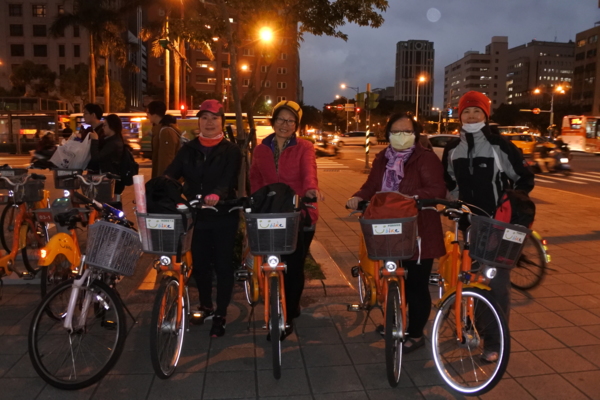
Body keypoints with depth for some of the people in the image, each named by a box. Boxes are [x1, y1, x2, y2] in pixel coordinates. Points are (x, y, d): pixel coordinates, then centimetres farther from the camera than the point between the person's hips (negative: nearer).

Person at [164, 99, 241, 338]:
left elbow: (229, 179, -17)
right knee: (199, 263, 13)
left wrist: (217, 194, -38)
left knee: (223, 265, 4)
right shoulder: (188, 149, 9)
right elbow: (171, 173, -2)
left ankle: (220, 315, 16)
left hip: (223, 215, -3)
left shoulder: (231, 150, -2)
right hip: (196, 215, 4)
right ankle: (205, 306, 34)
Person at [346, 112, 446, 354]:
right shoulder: (382, 159, 12)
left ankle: (416, 335, 17)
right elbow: (371, 186, 11)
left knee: (416, 284, 1)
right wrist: (358, 197, -10)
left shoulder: (426, 158, -8)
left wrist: (415, 197, -35)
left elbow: (437, 189, -18)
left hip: (419, 232, -6)